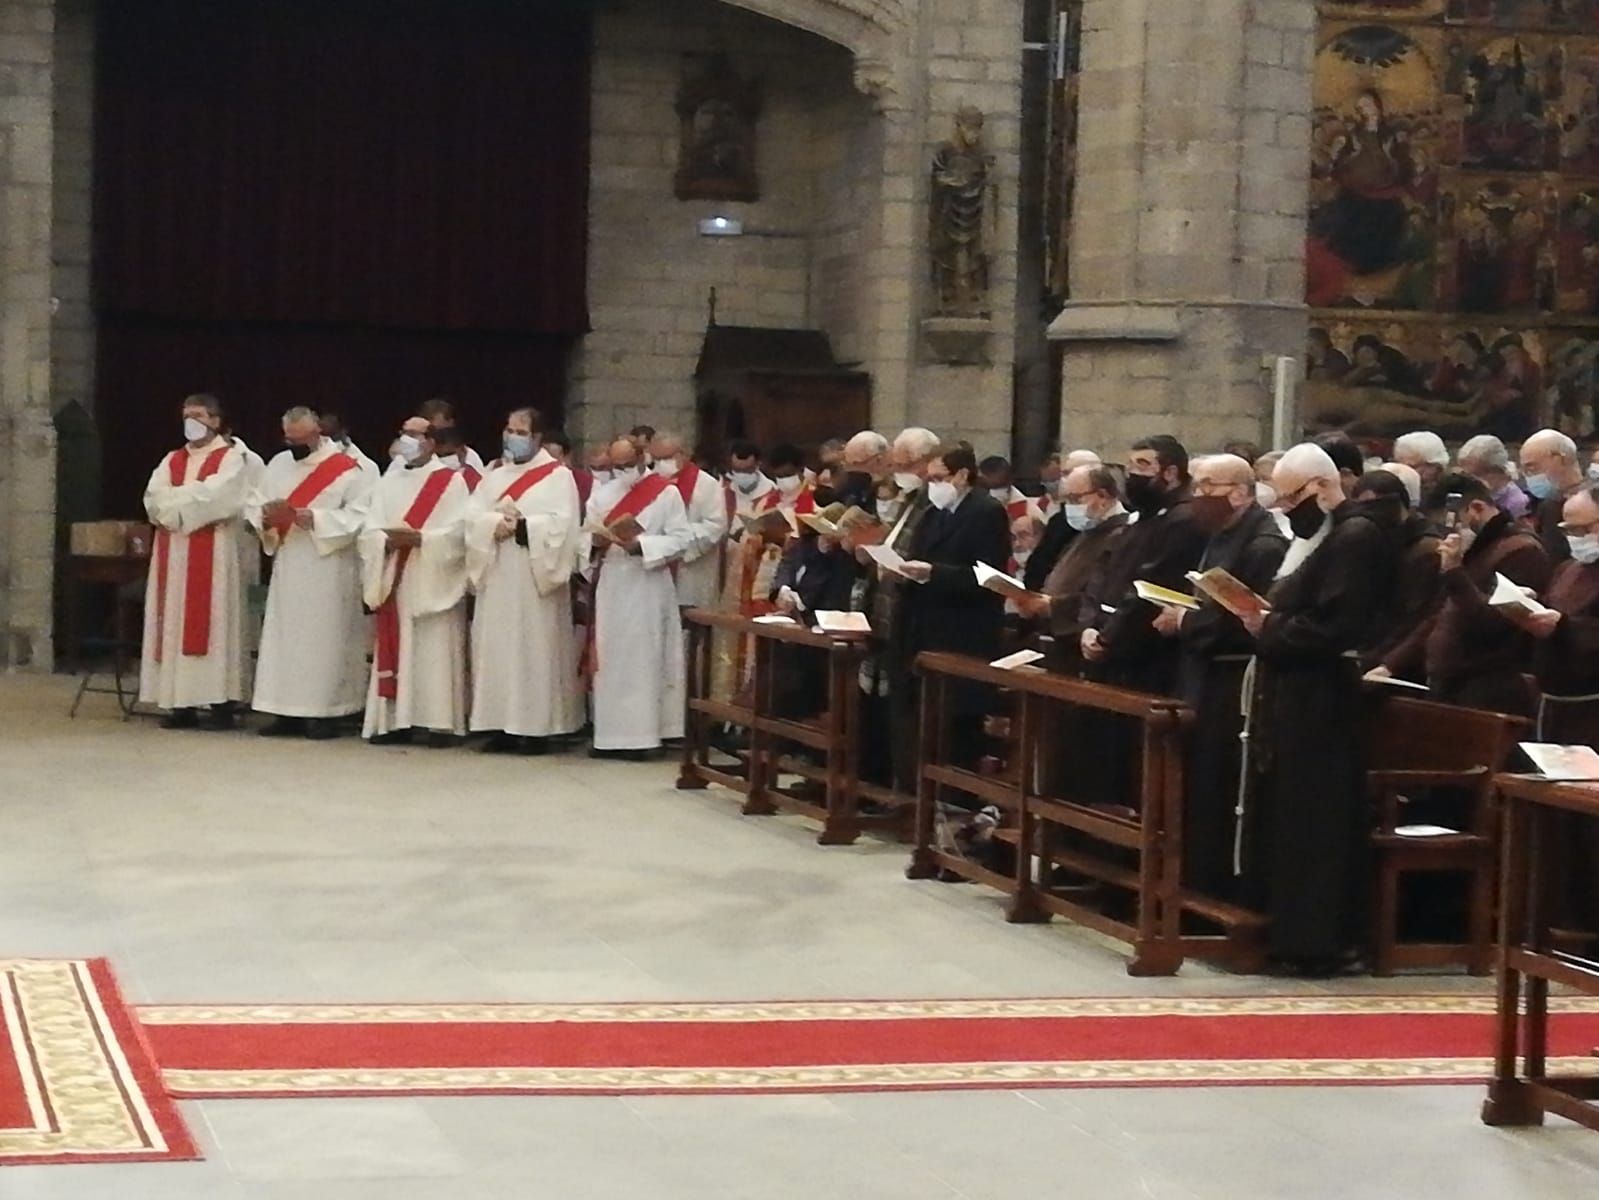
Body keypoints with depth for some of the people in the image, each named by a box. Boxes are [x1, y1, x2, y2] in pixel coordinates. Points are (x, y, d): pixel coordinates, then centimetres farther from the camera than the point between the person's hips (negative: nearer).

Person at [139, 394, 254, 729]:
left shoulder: (232, 457, 1)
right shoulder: (172, 460, 18)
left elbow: (217, 496, -14)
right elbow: (153, 497, 2)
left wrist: (175, 498, -5)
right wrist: (192, 497, -13)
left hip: (213, 553, -6)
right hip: (174, 553, 6)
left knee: (212, 622, -8)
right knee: (177, 623, 1)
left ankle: (222, 704, -8)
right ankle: (181, 703, 2)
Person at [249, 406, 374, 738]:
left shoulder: (349, 469, -7)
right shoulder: (278, 464, 12)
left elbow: (359, 516, -14)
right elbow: (255, 506, 11)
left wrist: (314, 518, -22)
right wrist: (267, 515, -12)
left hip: (328, 570, -6)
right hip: (287, 567, 6)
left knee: (323, 637, -3)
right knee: (284, 636, 5)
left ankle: (324, 711, 2)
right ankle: (288, 711, 10)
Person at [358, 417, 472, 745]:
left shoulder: (452, 481, 1)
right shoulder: (387, 483, 16)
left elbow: (459, 531, -9)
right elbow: (369, 531, 8)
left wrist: (421, 538, -20)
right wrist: (388, 541, -13)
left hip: (434, 584, -5)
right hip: (395, 581, 5)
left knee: (435, 652, -6)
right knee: (397, 651, 2)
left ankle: (441, 722, -5)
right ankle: (396, 721, 4)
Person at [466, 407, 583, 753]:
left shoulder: (557, 475, 0)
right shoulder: (495, 475, 16)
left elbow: (560, 523, -12)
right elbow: (472, 515, 5)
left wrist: (521, 526, -16)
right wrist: (495, 524, -14)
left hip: (534, 579, -5)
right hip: (497, 578, 5)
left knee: (534, 648, -5)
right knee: (497, 647, 3)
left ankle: (536, 728, -2)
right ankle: (500, 725, 6)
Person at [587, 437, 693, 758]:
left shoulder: (666, 493, -2)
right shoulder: (602, 495, 11)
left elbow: (682, 539, -8)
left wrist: (641, 545, -18)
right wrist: (595, 541, -11)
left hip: (647, 587, -4)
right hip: (610, 586, 4)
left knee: (643, 658, -5)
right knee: (609, 659, 4)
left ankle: (642, 734, -3)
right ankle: (611, 734, 8)